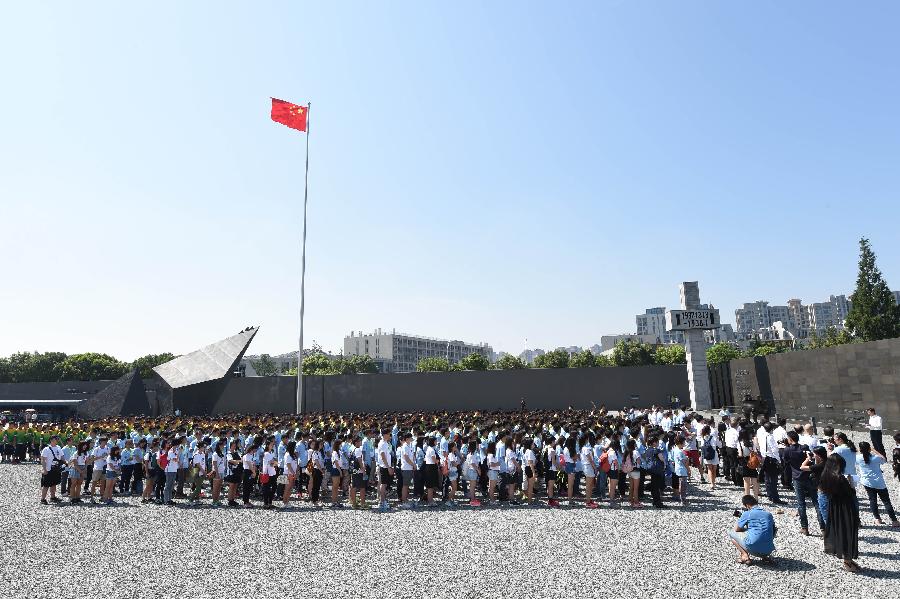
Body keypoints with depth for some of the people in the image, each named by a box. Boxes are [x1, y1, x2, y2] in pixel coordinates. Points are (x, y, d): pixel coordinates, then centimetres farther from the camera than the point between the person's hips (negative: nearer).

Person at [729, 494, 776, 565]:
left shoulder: (747, 514, -1)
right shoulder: (769, 514, 13)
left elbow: (736, 530, 7)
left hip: (753, 548, -6)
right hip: (768, 550, 6)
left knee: (731, 533, 14)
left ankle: (745, 556, -3)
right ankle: (766, 557, 12)